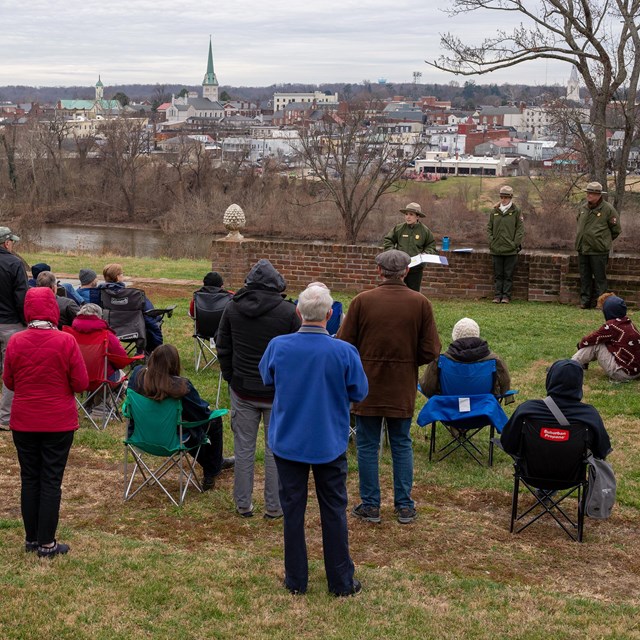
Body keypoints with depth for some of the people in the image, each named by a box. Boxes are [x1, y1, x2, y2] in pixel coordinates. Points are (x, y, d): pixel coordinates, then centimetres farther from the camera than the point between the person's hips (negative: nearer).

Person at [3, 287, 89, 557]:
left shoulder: (15, 342, -7)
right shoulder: (66, 342, -14)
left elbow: (8, 382, 4)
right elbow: (81, 383, -10)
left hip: (23, 422, 2)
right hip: (59, 423, -2)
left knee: (29, 480, 13)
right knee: (51, 481, 4)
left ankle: (31, 538, 20)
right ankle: (46, 543, 8)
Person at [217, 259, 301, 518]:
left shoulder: (232, 308, 0)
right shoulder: (289, 311, -10)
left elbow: (223, 348, 8)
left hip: (243, 390, 2)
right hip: (278, 392, -2)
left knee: (243, 448, 11)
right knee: (276, 449, 8)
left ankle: (243, 504, 18)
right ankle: (274, 507, 13)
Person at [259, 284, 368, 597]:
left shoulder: (278, 346, -14)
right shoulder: (344, 352, -19)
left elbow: (266, 378, 6)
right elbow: (359, 392, -5)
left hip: (288, 442, 1)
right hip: (330, 443, -1)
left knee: (293, 510, 13)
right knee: (334, 512, 11)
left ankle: (296, 580, 22)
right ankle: (341, 582, 20)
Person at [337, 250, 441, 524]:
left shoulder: (362, 301, -9)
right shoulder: (420, 303, -6)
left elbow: (344, 346, -7)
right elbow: (431, 351, -5)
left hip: (368, 386, -1)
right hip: (403, 388, 2)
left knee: (367, 446, 9)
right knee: (402, 445, 14)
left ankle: (370, 506, 15)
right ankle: (404, 506, 18)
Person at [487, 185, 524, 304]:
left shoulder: (516, 212, 0)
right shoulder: (494, 212, 8)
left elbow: (520, 229, -1)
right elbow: (489, 227, 13)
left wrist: (515, 243, -9)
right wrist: (491, 240, 1)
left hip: (510, 249, -3)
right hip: (496, 249, 3)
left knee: (508, 275, 2)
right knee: (498, 274, 7)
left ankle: (506, 296, 7)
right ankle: (497, 295, 11)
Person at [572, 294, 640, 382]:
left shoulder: (611, 326, -15)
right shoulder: (629, 323, 8)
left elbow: (587, 341, -5)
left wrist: (581, 343, 15)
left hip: (623, 373, -8)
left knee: (595, 345, -1)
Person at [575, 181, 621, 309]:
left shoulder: (608, 209, -6)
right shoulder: (582, 208, 11)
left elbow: (616, 230, 2)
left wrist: (604, 241, 8)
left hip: (598, 251, -6)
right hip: (582, 249, 6)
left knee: (599, 278, 0)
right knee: (585, 277, 10)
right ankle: (585, 301, 17)